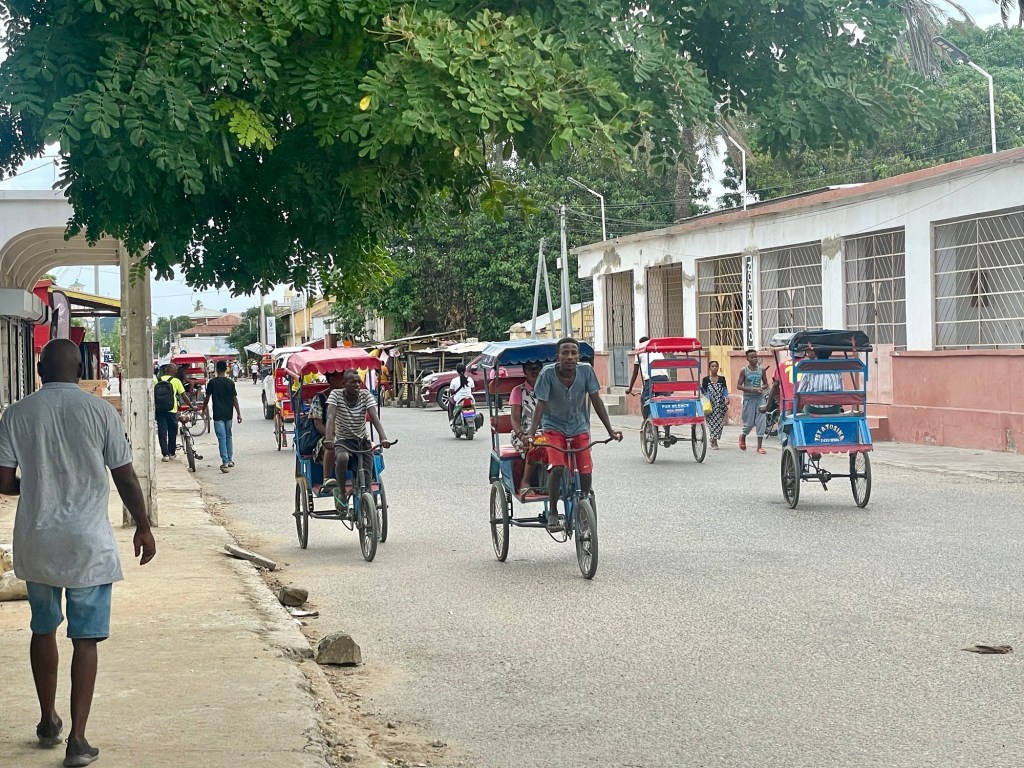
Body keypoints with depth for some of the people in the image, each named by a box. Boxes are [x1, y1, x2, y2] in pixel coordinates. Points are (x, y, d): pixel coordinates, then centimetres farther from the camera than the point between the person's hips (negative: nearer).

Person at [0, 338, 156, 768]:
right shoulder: (100, 412, -6)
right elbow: (125, 478, -3)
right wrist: (143, 527, 10)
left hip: (36, 542, 2)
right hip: (88, 543, -2)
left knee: (43, 630, 20)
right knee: (85, 638, 3)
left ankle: (48, 722, 31)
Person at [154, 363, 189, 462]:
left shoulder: (157, 380, 5)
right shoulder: (176, 381, -1)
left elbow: (153, 394, 3)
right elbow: (184, 396, 0)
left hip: (159, 410, 1)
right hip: (171, 410, -1)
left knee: (162, 432, 3)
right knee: (172, 432, 13)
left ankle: (165, 454, -3)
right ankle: (171, 453, 21)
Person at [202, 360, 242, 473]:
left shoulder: (212, 382, -6)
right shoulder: (230, 383, -1)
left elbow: (207, 397, 0)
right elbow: (234, 399, -1)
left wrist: (204, 409, 17)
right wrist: (238, 413, 3)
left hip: (218, 414, -3)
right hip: (228, 414, 3)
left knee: (222, 438, -7)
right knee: (228, 436, 18)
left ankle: (225, 462, -17)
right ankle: (230, 460, 22)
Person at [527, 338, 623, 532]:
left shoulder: (586, 371, -16)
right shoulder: (548, 373, -21)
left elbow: (596, 401, -9)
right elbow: (541, 405, -20)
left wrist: (610, 430, -11)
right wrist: (531, 435, -29)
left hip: (579, 428, 2)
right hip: (554, 427, -2)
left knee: (586, 472, -8)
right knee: (557, 467, -23)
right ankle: (552, 513, -6)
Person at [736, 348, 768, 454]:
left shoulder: (761, 370, 6)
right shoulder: (744, 370, -2)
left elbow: (766, 384, 13)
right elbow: (738, 386, -4)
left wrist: (761, 388, -10)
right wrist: (750, 390, -18)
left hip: (759, 398, 2)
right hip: (748, 399, -2)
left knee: (760, 422, -5)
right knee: (749, 423, 0)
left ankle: (759, 446, -2)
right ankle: (742, 437, 32)